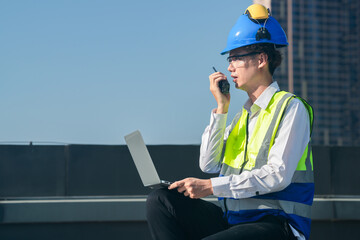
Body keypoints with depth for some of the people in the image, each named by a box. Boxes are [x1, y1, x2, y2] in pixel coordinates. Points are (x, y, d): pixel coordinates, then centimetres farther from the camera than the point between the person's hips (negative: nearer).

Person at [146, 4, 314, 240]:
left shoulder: (290, 108, -4)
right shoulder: (243, 114, 19)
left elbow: (278, 175, -16)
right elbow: (209, 165, 9)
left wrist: (211, 186, -18)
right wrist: (221, 107, 5)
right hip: (233, 220, 8)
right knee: (161, 200, -9)